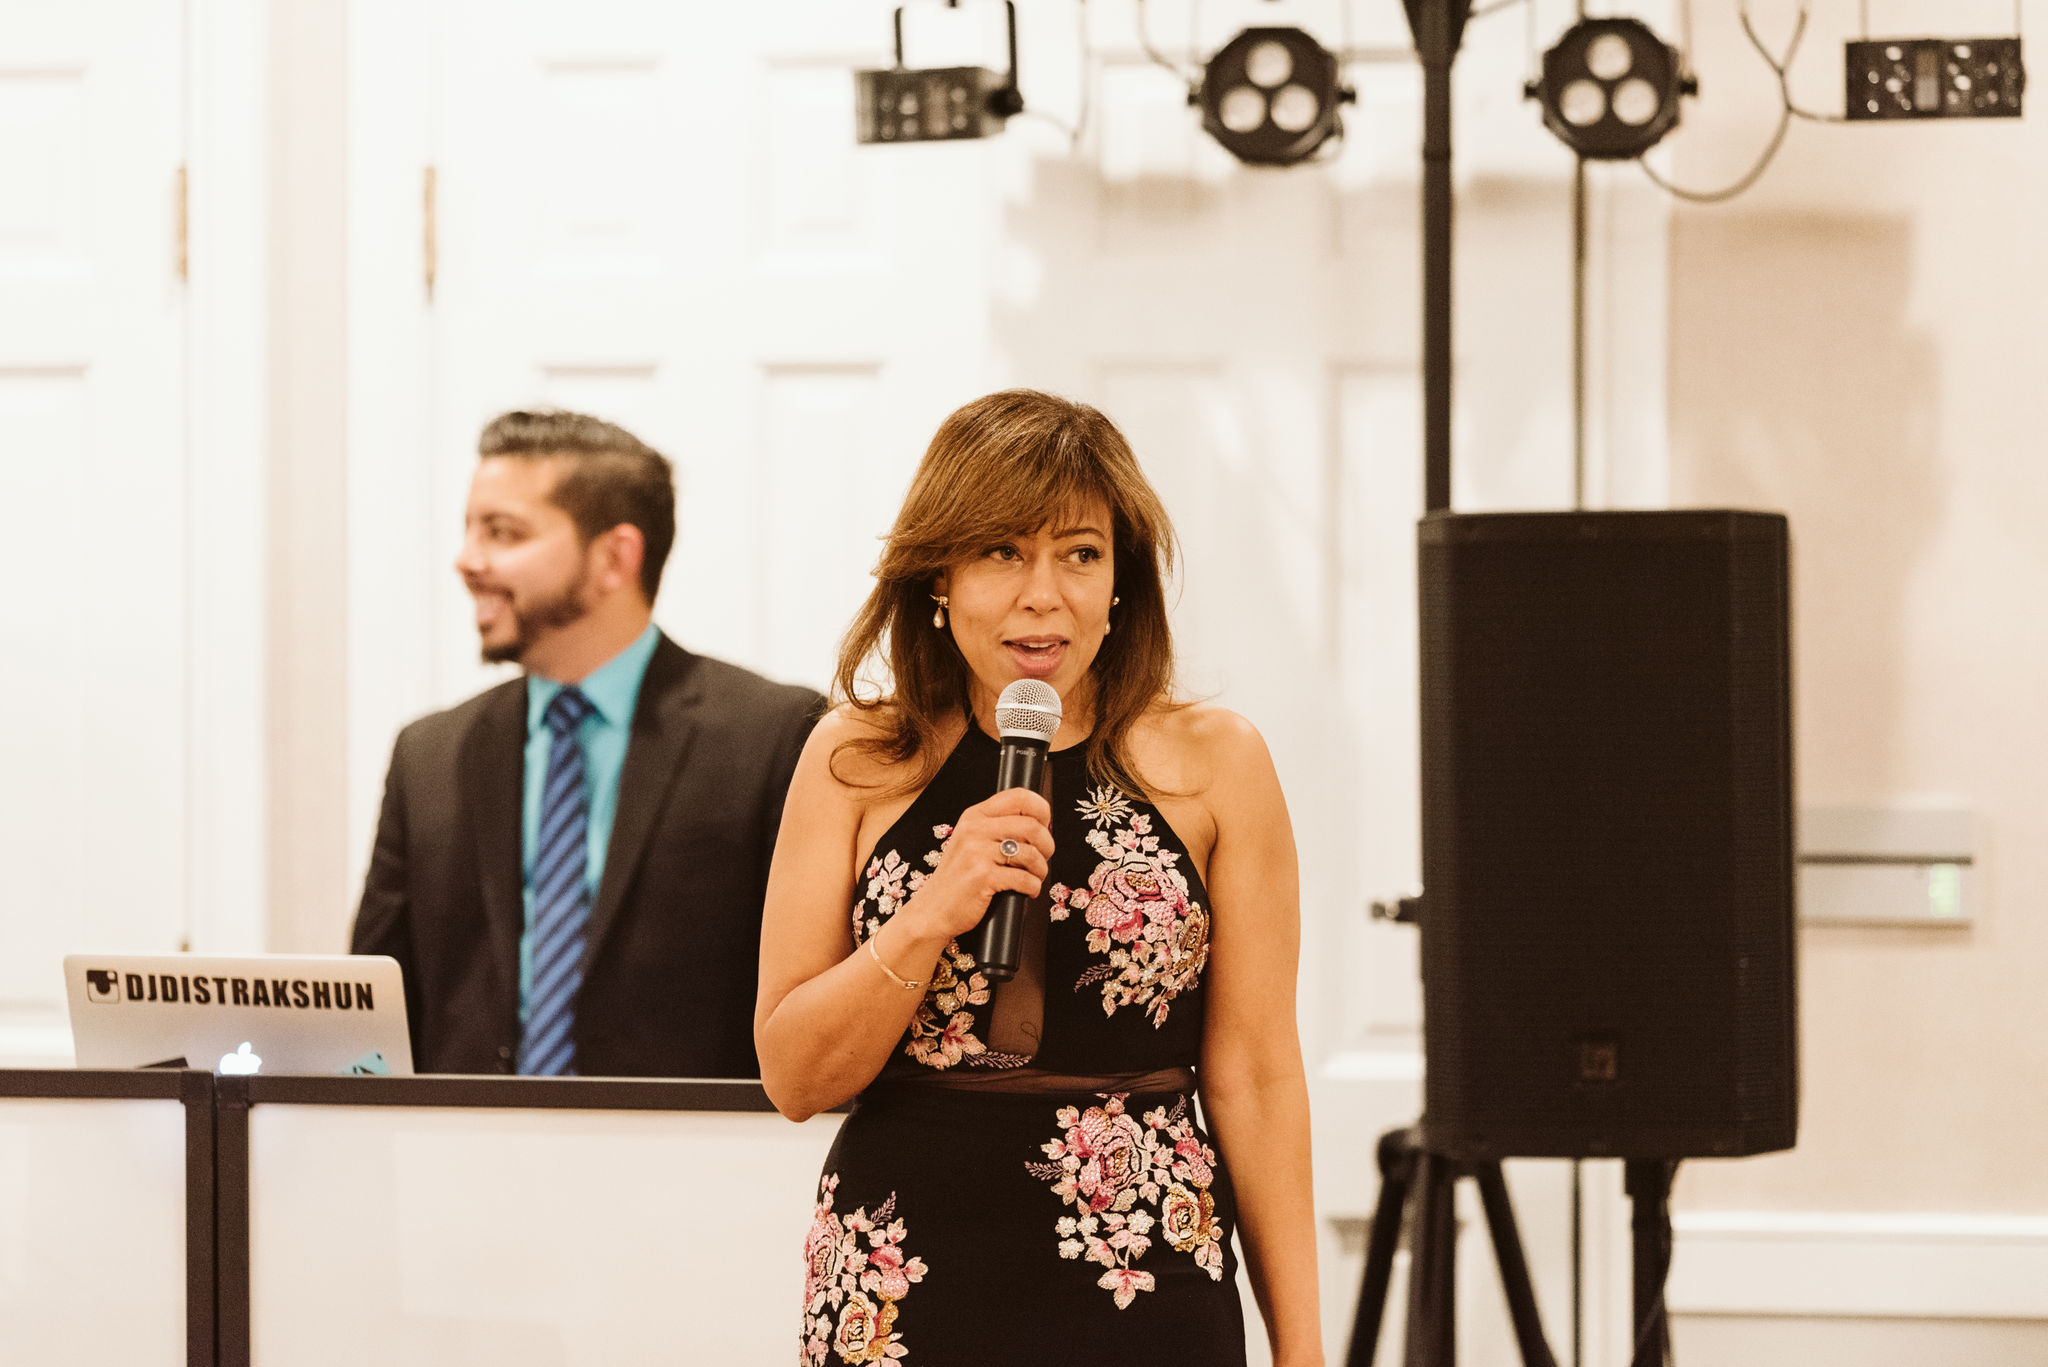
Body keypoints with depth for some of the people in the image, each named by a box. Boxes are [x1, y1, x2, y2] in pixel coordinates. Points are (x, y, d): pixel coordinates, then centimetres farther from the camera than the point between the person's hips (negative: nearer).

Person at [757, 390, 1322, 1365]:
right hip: (900, 1287, 1)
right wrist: (933, 916, -16)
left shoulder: (1212, 763, 1)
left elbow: (1255, 1075, 1)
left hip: (1146, 1287, 0)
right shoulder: (856, 761, 3)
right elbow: (794, 1078, -1)